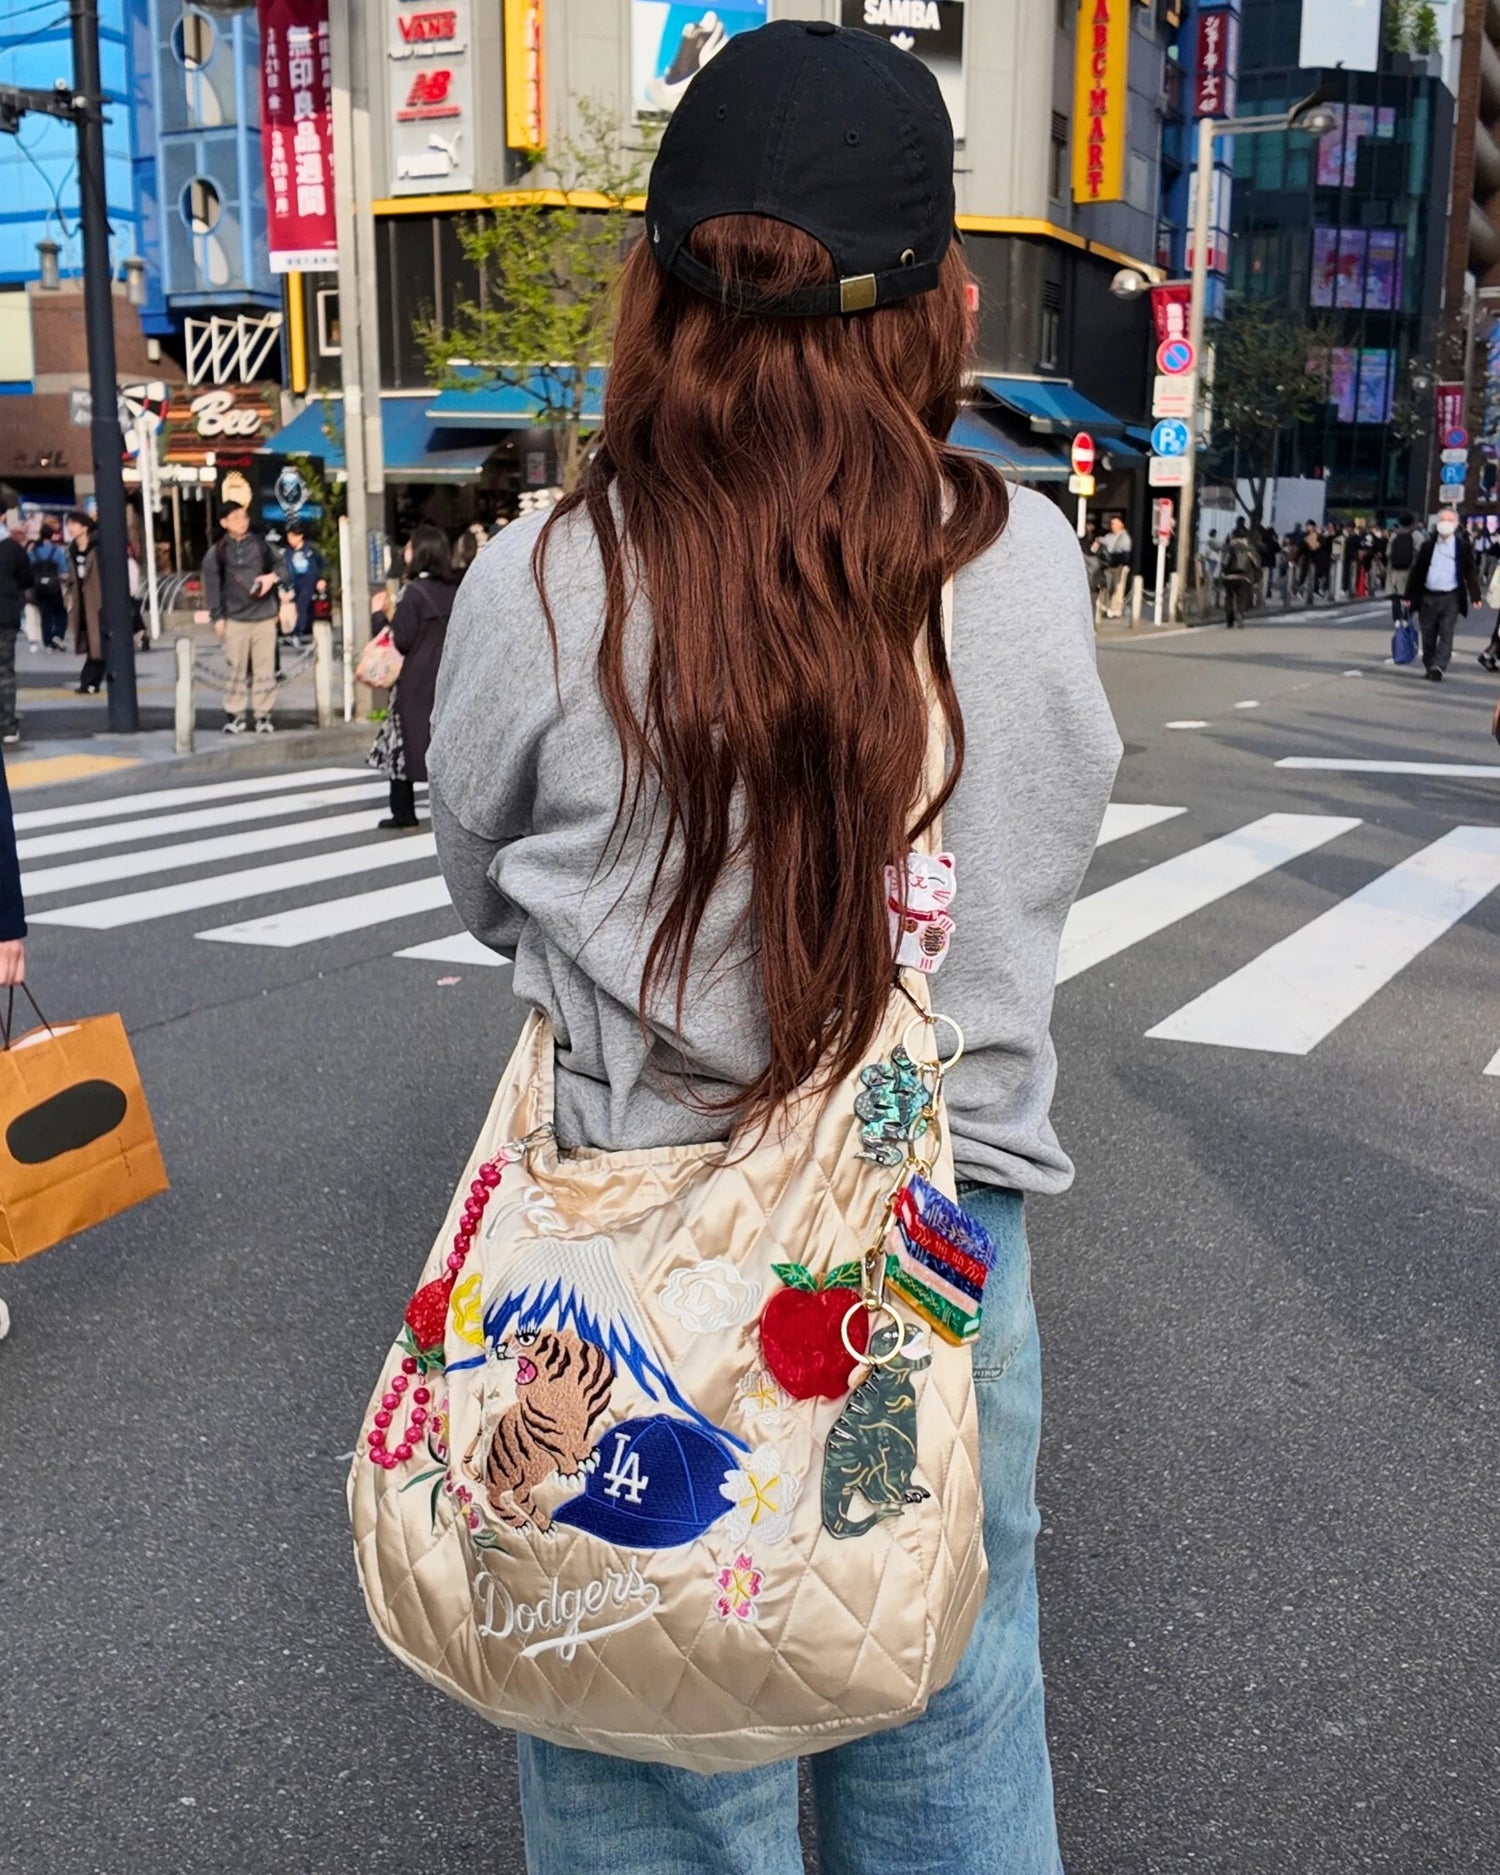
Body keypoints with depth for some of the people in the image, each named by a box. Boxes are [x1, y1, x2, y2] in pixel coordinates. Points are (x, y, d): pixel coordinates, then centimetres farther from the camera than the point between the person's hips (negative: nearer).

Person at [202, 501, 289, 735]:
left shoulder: (261, 544, 7)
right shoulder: (216, 552, 2)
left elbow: (281, 564, 15)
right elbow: (212, 585, 2)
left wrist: (274, 577, -8)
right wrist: (217, 616, -2)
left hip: (265, 615, 1)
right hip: (235, 618, -1)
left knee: (265, 668, 1)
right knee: (237, 669, 2)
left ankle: (264, 715, 9)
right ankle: (235, 715, 11)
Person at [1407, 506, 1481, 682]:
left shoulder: (1464, 546, 2)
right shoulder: (1427, 546, 6)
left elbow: (1471, 572, 2)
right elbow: (1416, 571, 9)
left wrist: (1475, 596, -6)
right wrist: (1409, 595, 5)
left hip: (1451, 598, -2)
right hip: (1428, 596, 2)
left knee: (1446, 634, -10)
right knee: (1428, 636, 8)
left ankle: (1438, 667, -14)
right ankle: (1429, 667, 20)